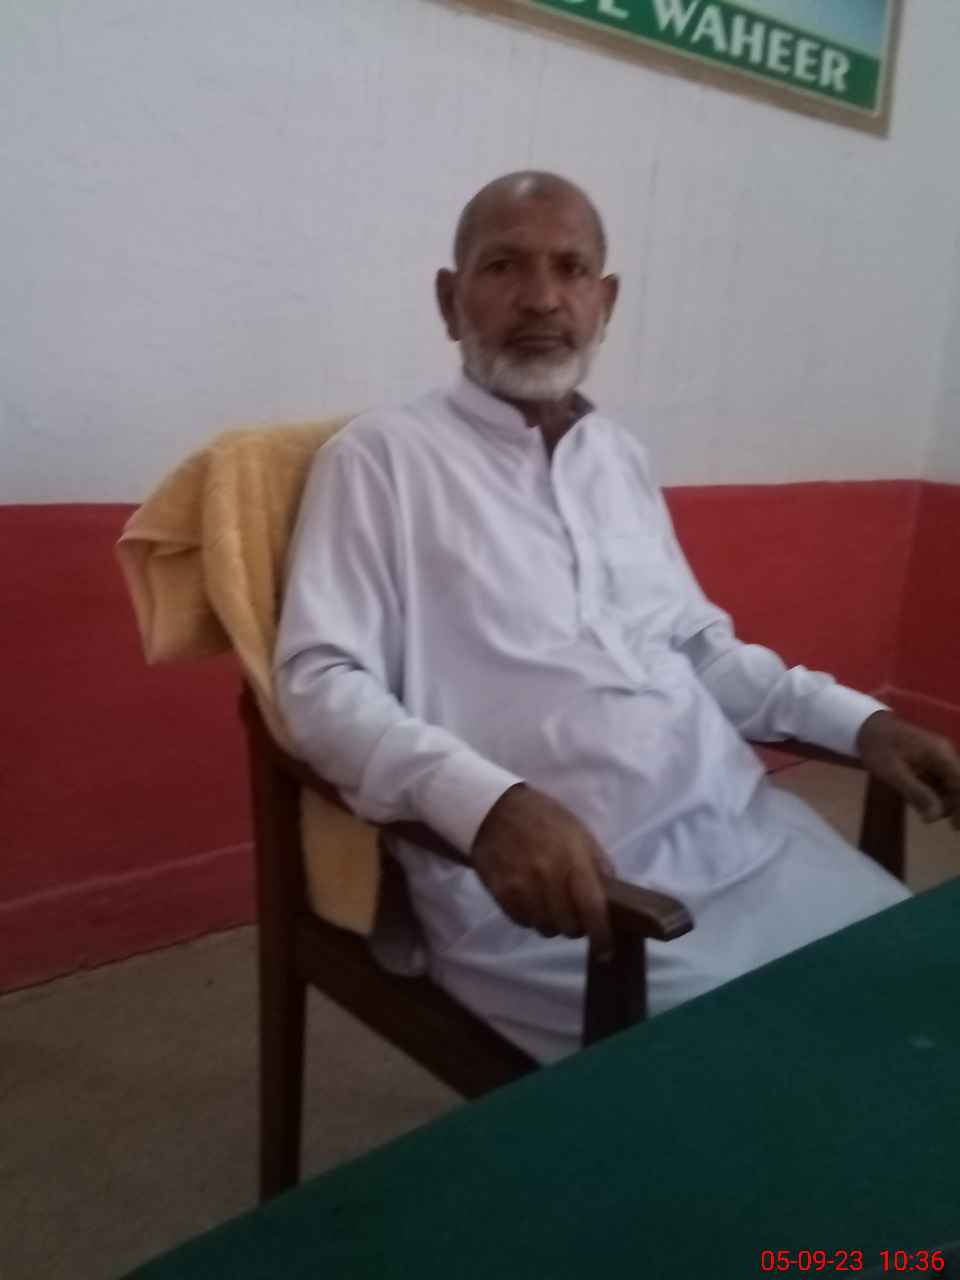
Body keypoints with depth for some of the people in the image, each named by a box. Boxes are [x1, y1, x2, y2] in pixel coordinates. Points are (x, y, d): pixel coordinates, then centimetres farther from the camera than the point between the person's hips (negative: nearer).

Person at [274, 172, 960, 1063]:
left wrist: (857, 720, 8)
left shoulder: (620, 456, 17)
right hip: (547, 877, -6)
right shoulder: (382, 457, -3)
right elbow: (320, 683, -11)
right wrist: (488, 803, -28)